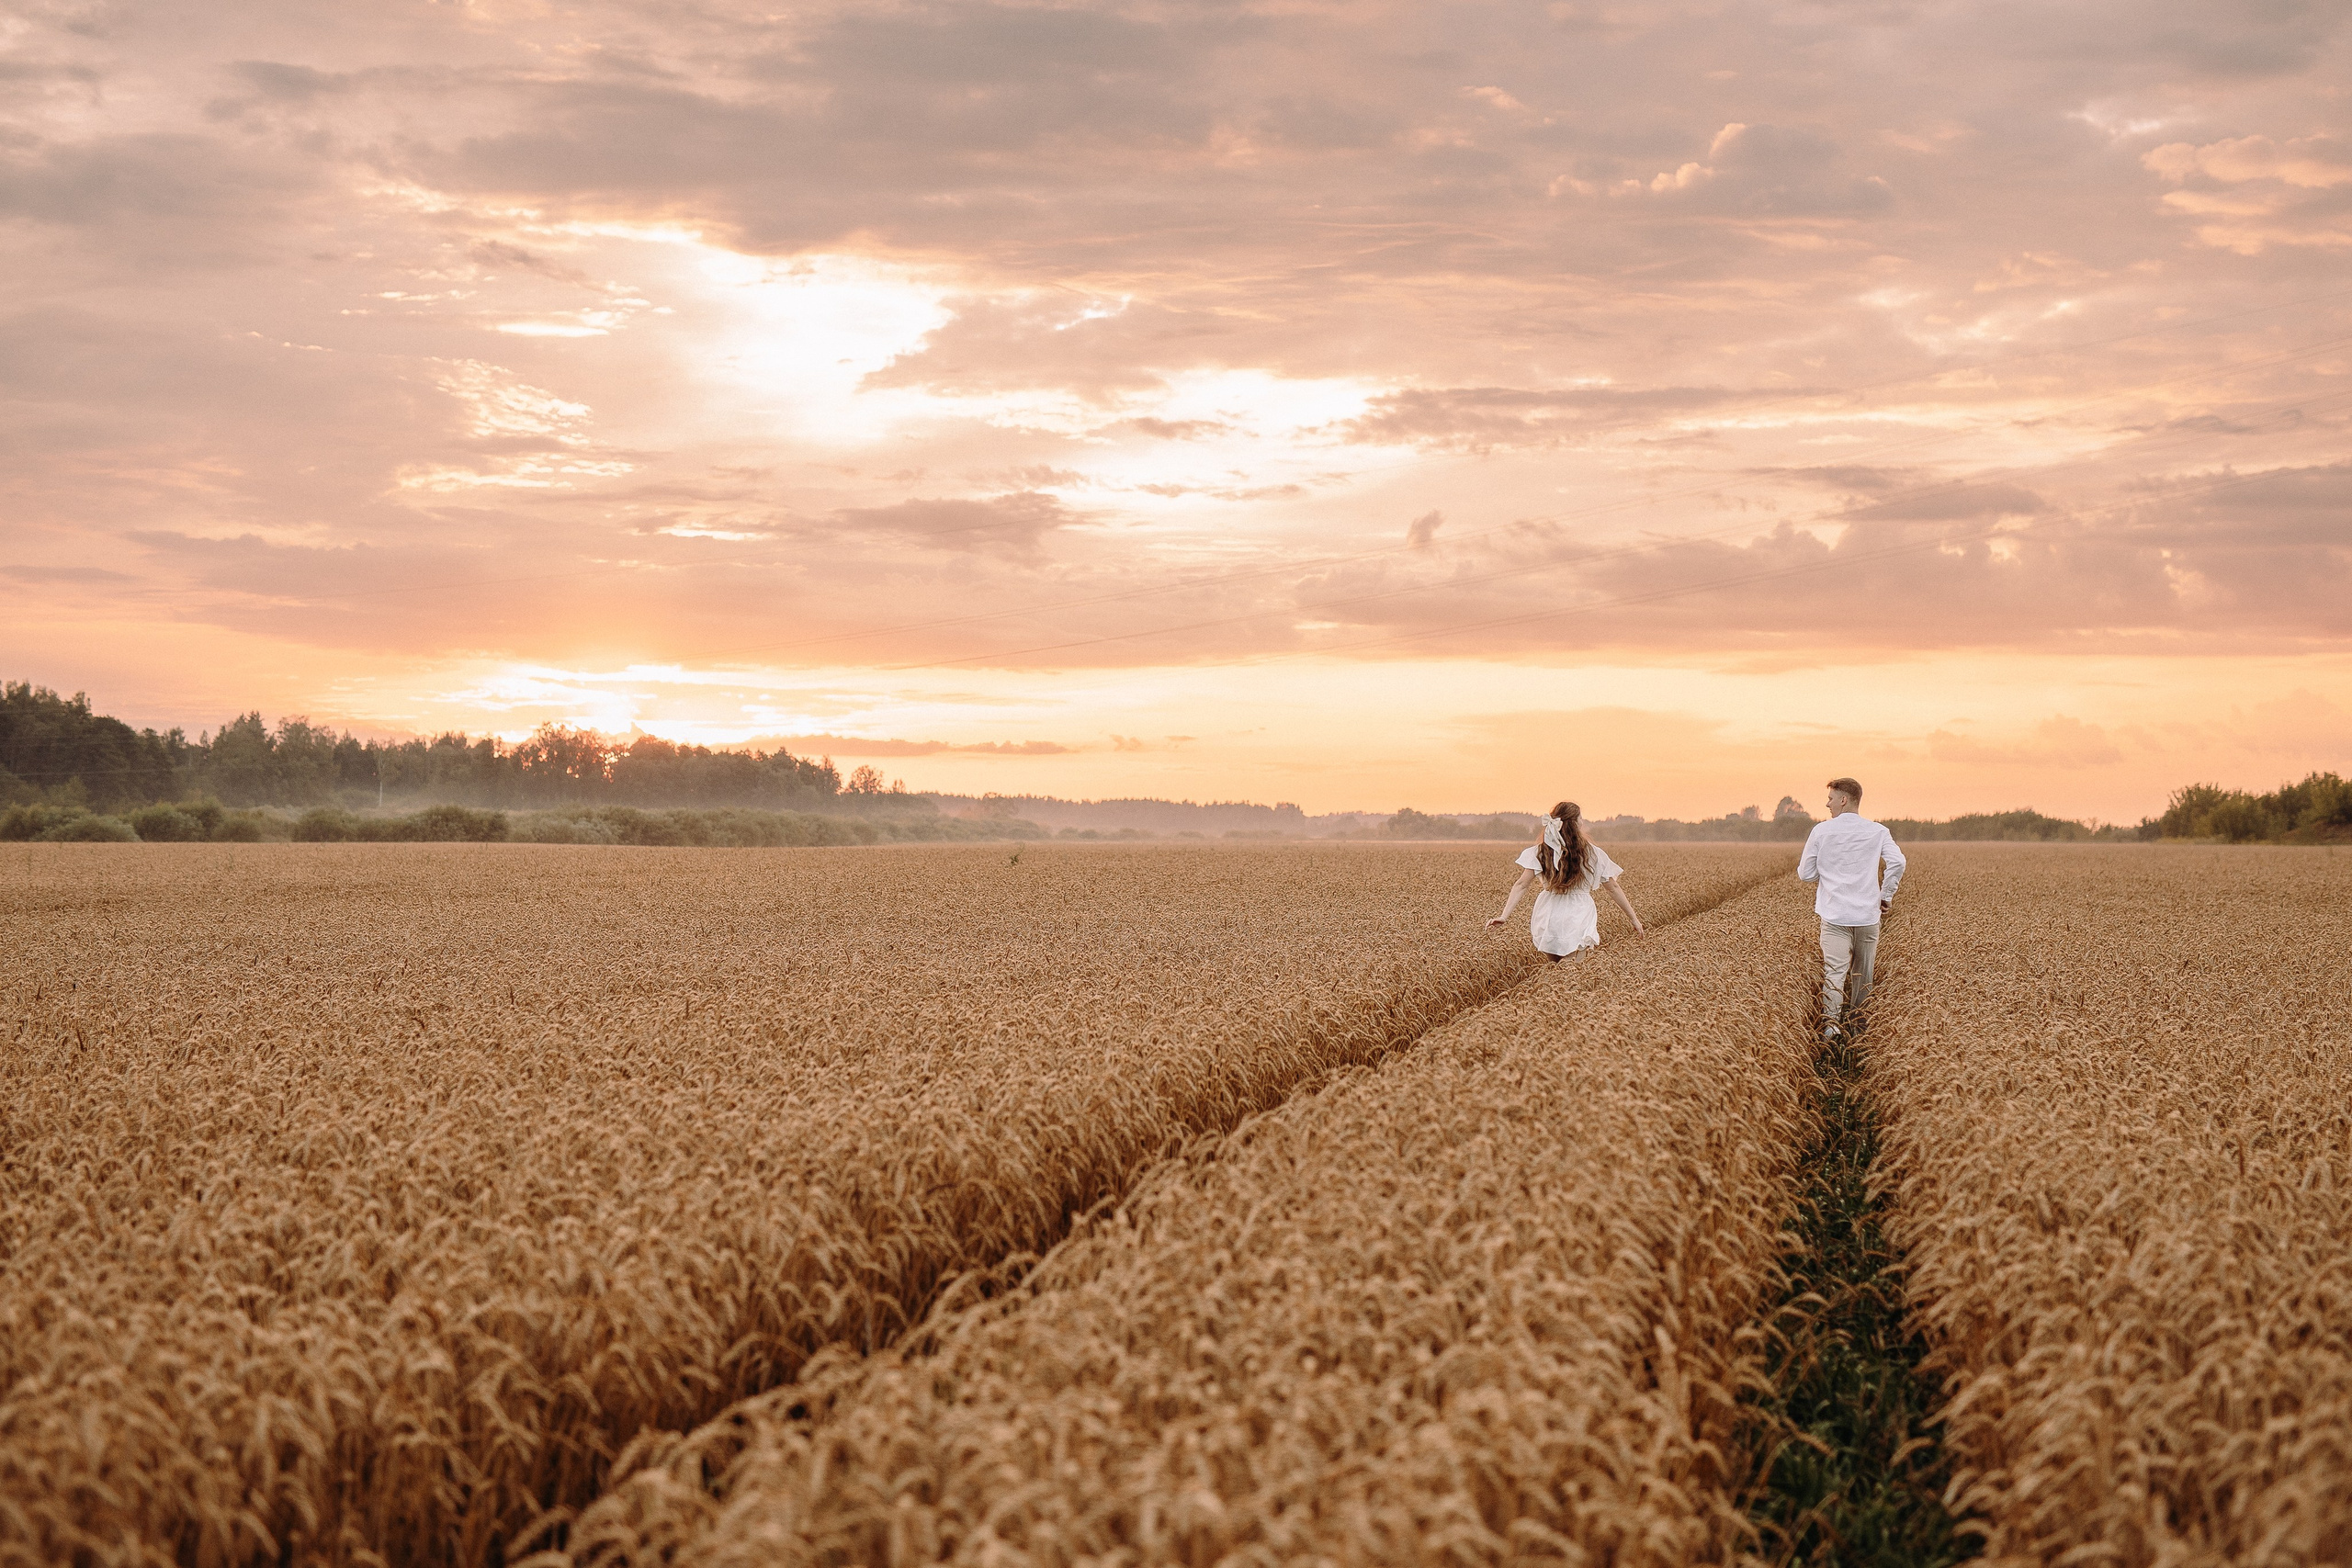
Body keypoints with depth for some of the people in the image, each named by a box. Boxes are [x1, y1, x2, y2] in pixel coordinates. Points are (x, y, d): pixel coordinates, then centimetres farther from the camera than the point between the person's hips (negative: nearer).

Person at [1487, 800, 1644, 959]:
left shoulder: (1540, 852, -3)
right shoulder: (1594, 854, -3)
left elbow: (1521, 885, -8)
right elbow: (1614, 889, 5)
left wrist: (1504, 916, -8)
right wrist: (1634, 919, 14)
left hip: (1548, 923, 2)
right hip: (1579, 922, -2)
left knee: (1553, 968, 21)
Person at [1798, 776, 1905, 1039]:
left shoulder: (1821, 831, -1)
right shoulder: (1877, 832, 3)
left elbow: (1805, 875, 3)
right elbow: (1897, 862, -11)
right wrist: (1886, 895, 2)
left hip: (1835, 915, -2)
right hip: (1868, 915, 2)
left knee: (1835, 970, -8)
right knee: (1863, 974, 14)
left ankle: (1831, 1019, -24)